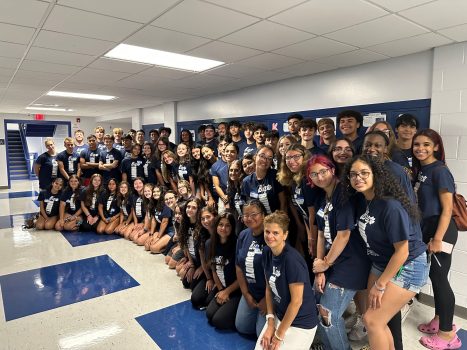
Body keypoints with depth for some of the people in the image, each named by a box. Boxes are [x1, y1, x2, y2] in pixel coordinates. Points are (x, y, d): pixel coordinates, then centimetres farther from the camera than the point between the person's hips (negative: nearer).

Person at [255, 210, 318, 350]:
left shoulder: (292, 259, -27)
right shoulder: (267, 252, -5)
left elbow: (296, 301, -21)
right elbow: (269, 288, 2)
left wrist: (279, 335, -12)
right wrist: (270, 324, -2)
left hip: (300, 323, -6)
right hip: (279, 316, 6)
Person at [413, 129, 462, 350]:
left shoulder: (439, 171, -15)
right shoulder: (421, 170, 9)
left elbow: (447, 208, -18)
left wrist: (438, 239, -20)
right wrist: (430, 235, 12)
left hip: (441, 230, -8)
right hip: (428, 229, 8)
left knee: (439, 278, 0)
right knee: (434, 276, 17)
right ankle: (440, 320, 34)